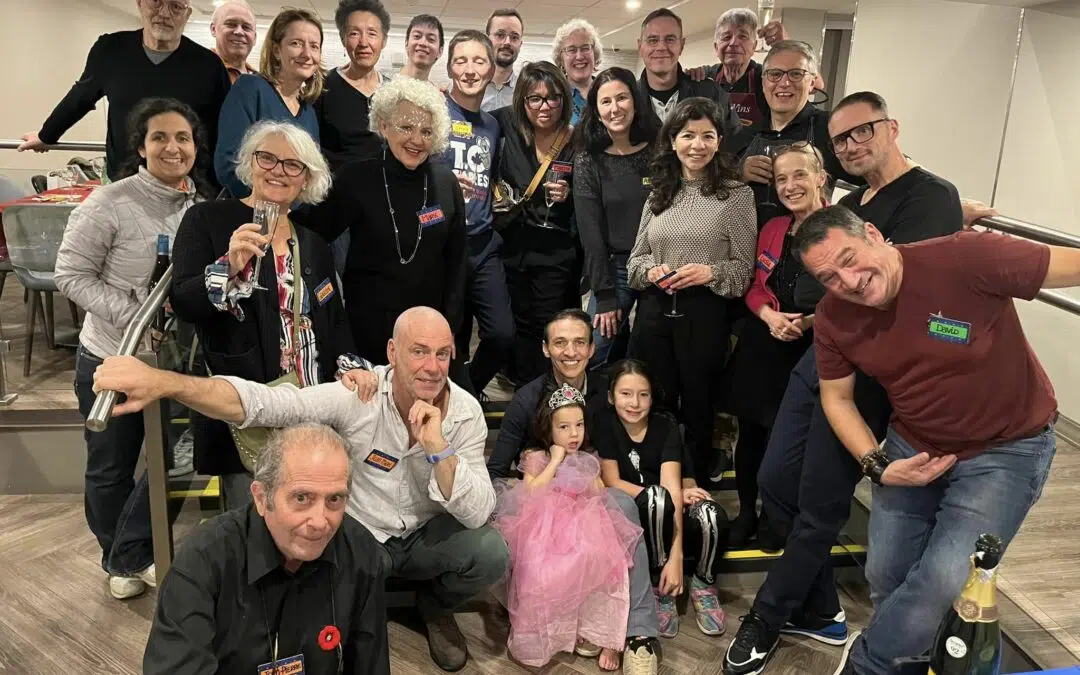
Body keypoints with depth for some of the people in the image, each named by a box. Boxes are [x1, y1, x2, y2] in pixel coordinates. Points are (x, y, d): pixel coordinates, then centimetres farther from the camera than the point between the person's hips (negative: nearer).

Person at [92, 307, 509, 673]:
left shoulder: (466, 413, -16)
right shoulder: (357, 395, -22)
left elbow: (477, 514, -21)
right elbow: (261, 403, -33)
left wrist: (437, 446, -36)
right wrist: (163, 382, -48)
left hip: (428, 538, 2)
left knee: (491, 553, -25)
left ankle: (436, 608, 11)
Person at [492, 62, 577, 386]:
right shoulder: (512, 128, 0)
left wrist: (568, 197, -21)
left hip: (557, 252, -3)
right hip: (514, 247, 4)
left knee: (548, 328, 2)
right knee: (520, 324, 14)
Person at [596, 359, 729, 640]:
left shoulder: (666, 426, -10)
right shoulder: (604, 422, -10)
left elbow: (672, 486, -21)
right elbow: (611, 482, -10)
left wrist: (676, 557, -30)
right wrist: (663, 498, -20)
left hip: (671, 514, 2)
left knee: (712, 518, -32)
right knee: (656, 498, -37)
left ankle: (704, 584, -1)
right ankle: (659, 586, -16)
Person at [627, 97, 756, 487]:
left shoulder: (736, 194, -3)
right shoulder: (659, 192, 11)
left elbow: (745, 268, -4)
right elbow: (636, 257, 14)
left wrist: (709, 273, -21)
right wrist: (651, 271, -7)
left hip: (704, 313, -4)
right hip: (654, 311, 4)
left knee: (698, 410, 10)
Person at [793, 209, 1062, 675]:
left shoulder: (965, 259, -30)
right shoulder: (833, 317, -13)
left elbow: (1072, 265, -23)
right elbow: (837, 396, 0)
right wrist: (877, 466, -12)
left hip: (1007, 447, -4)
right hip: (912, 446, 5)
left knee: (942, 584, -15)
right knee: (886, 577, 11)